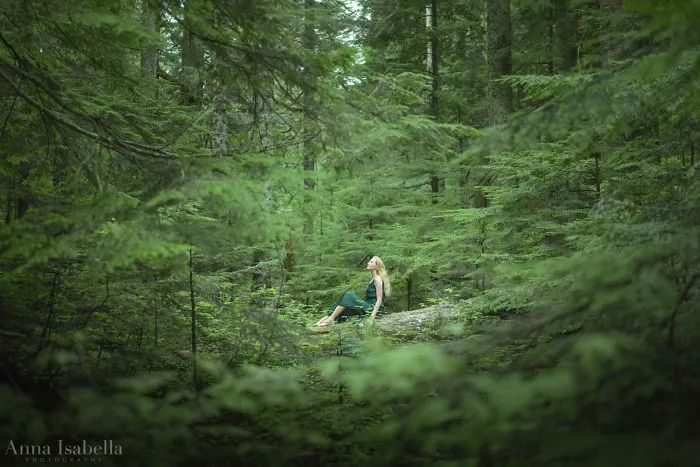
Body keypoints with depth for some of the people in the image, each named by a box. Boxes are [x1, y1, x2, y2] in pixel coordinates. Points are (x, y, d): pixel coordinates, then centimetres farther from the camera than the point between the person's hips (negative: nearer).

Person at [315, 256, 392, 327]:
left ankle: (331, 319, -21)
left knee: (349, 296, -19)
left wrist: (372, 317, -23)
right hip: (368, 306, 9)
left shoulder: (378, 279, -8)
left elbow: (379, 300, -15)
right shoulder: (373, 279, 20)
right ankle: (327, 317, -10)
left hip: (374, 308, -9)